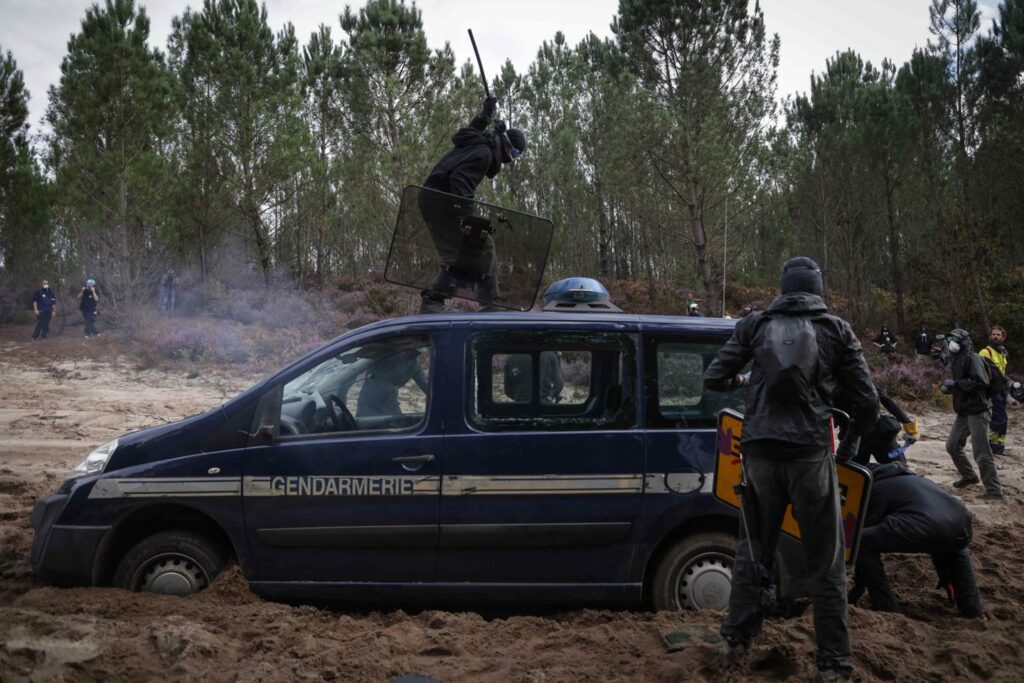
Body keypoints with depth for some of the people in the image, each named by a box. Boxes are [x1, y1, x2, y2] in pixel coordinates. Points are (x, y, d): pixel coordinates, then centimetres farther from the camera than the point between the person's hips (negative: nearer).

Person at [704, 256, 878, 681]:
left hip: (760, 450, 2)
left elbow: (713, 379, 7)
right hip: (810, 452, -2)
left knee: (752, 549, 18)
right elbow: (866, 401, 4)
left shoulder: (755, 324, 7)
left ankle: (738, 639, 26)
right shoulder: (836, 330, 5)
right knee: (826, 561, 8)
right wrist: (852, 439, 22)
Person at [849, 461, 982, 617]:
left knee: (862, 543, 9)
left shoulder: (874, 489, 22)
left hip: (924, 527, -7)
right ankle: (972, 607, 33)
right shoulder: (912, 479, 42)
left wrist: (859, 586, 31)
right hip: (961, 526, 7)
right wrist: (947, 578, 58)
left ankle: (888, 611, 10)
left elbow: (866, 540, 20)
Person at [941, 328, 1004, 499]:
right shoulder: (957, 361, 13)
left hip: (977, 411, -9)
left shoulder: (972, 358, -15)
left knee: (981, 453, -10)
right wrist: (948, 387, 4)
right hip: (964, 411, 9)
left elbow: (980, 382, -28)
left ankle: (994, 490, -2)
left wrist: (954, 383, -24)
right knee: (952, 446, 14)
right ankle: (969, 476, 32)